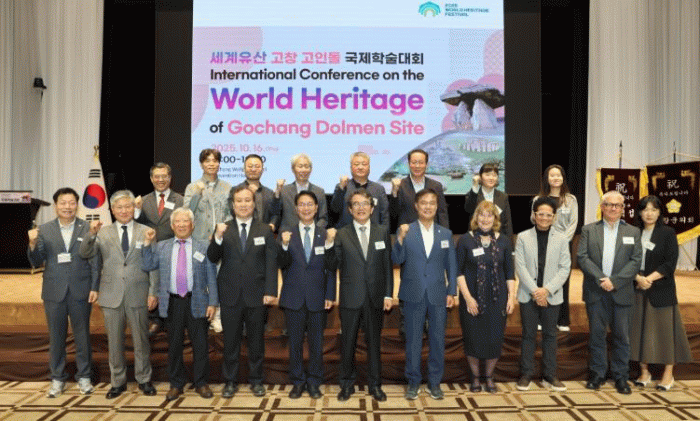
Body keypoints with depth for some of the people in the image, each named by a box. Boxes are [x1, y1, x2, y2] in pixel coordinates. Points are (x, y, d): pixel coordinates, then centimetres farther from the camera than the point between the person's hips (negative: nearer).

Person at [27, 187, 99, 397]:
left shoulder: (88, 229, -1)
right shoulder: (44, 230, 3)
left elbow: (95, 261, -2)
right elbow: (36, 262, 0)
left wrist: (94, 287, -7)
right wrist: (33, 244, -18)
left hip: (80, 292, -1)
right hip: (54, 292, 1)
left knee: (82, 335, 9)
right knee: (56, 337, 11)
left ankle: (84, 377, 22)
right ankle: (57, 379, 24)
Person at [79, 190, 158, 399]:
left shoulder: (146, 232, 2)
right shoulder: (103, 233, 4)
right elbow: (85, 254, -6)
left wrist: (153, 292, -4)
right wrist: (91, 234, -24)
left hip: (138, 295, -1)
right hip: (112, 296, 1)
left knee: (141, 341, 9)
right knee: (114, 342, 10)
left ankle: (144, 379, 24)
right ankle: (118, 381, 25)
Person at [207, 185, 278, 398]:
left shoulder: (265, 231, 4)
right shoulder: (223, 229, 4)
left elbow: (271, 263, 0)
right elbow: (212, 258, -6)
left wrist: (270, 291, -8)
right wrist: (218, 238, -23)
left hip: (256, 295, 0)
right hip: (230, 295, 0)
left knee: (256, 340, 10)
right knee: (230, 340, 9)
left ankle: (256, 380, 24)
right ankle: (230, 381, 22)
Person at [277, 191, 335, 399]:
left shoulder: (325, 236, 4)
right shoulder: (288, 235, 3)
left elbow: (331, 268, 4)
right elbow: (282, 264, -7)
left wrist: (330, 295, -2)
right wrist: (284, 246, -25)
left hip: (317, 298, 0)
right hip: (294, 297, 0)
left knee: (316, 342, 8)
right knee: (295, 342, 9)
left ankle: (314, 382, 21)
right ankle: (297, 382, 22)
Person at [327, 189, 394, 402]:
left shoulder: (383, 231, 4)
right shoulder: (342, 234, 0)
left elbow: (388, 264, 4)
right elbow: (335, 264, -5)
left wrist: (388, 294, -1)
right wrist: (329, 244, -20)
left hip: (375, 297, 1)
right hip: (350, 298, -1)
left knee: (374, 342, 11)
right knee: (347, 343, 9)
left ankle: (375, 384, 25)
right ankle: (347, 384, 25)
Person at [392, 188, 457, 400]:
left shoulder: (446, 234, 7)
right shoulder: (405, 231, -1)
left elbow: (451, 265, 9)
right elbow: (397, 260, -9)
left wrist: (452, 292, 2)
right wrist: (401, 238, -25)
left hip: (438, 294, 2)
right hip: (414, 294, -2)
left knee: (437, 339, 7)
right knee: (413, 339, 7)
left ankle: (434, 382, 22)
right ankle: (413, 382, 21)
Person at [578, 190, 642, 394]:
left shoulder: (633, 232, 8)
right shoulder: (588, 230, 6)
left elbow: (635, 261, -1)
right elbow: (583, 258, -3)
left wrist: (614, 281, -13)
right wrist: (601, 279, -15)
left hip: (621, 292, 0)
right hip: (595, 292, 0)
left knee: (622, 336, 5)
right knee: (596, 335, 6)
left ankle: (621, 377, 17)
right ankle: (597, 374, 18)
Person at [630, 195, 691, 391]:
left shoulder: (668, 233, 0)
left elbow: (670, 263, -7)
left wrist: (649, 279, -16)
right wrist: (638, 278, -14)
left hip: (661, 290, -2)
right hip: (637, 290, 3)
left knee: (665, 329, 0)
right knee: (640, 329, 4)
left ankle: (668, 374, 12)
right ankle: (644, 371, 16)